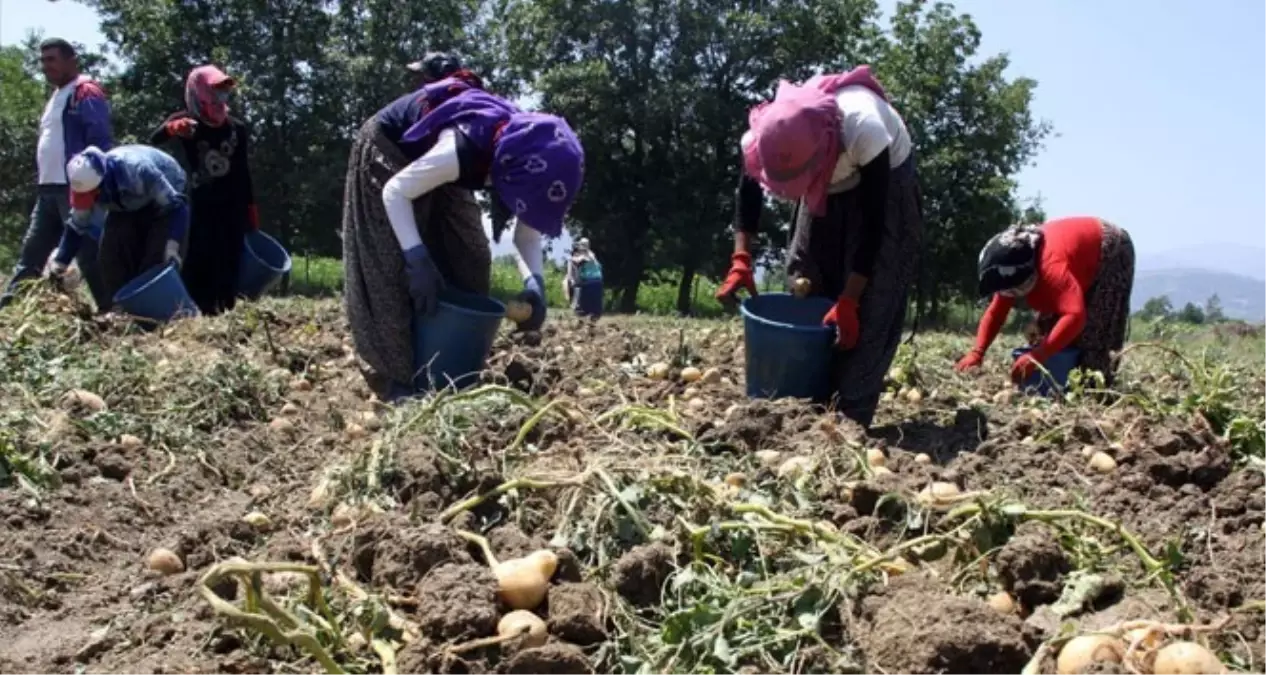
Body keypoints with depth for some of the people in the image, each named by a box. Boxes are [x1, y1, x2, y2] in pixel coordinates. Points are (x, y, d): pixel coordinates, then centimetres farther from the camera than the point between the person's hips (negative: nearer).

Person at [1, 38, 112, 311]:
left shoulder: (86, 94, -8)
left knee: (88, 254, -8)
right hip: (49, 190, 10)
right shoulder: (56, 97, 22)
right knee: (30, 254, 10)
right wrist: (42, 181, 23)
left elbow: (100, 142, -17)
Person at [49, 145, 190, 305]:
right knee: (112, 249, -11)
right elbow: (77, 227, -8)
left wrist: (172, 245, -52)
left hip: (166, 199, -5)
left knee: (157, 254, -23)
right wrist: (59, 264, -12)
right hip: (129, 205, 6)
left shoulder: (137, 171, -44)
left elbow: (177, 205, -40)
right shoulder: (87, 183, -24)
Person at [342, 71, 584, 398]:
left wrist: (535, 282, -29)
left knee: (467, 261, 3)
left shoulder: (524, 152, -21)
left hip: (427, 159, 7)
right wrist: (416, 258, -42)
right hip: (386, 152, -7)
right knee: (392, 270, -13)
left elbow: (529, 231, -11)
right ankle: (398, 376, -8)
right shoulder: (462, 151, -43)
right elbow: (395, 192, -32)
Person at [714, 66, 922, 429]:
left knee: (873, 302, -16)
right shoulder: (766, 135, -30)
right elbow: (748, 192, -8)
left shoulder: (865, 131, -42)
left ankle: (849, 414, -16)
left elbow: (873, 224, -33)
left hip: (884, 180, -5)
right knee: (808, 292, 0)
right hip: (828, 187, 5)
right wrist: (741, 260, -20)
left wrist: (848, 300, -34)